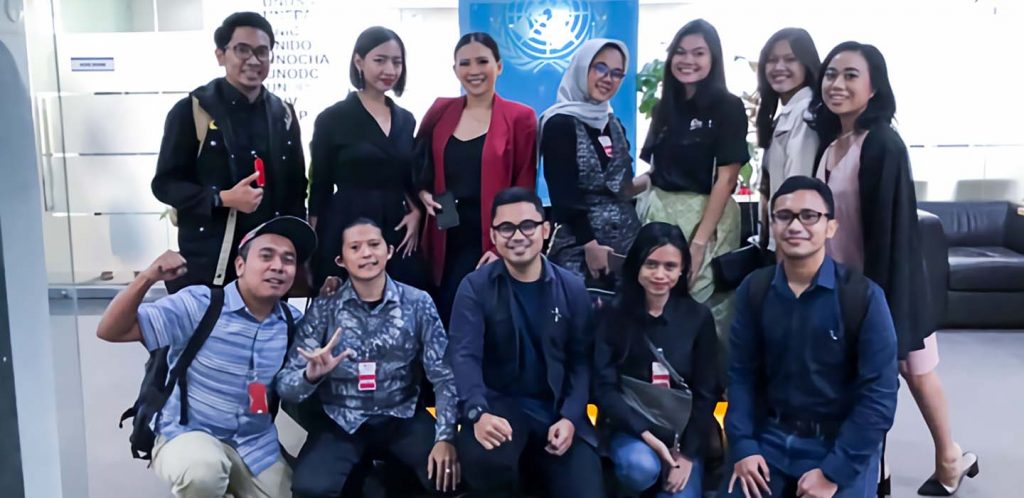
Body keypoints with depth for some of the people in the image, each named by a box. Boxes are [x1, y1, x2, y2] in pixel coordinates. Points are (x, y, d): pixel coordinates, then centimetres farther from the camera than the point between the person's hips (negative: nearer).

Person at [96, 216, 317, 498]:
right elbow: (110, 331, -17)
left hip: (256, 446, 5)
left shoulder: (293, 322, -2)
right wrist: (147, 278, -31)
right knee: (203, 471, -36)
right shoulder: (199, 304, -15)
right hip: (189, 434, -5)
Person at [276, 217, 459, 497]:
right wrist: (311, 374, -29)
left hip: (403, 418, 1)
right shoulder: (323, 310, -4)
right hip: (342, 423, 0)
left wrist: (445, 437, -18)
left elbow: (444, 375, -6)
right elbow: (285, 387, -6)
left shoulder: (417, 303, -3)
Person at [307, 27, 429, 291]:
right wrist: (315, 244, -5)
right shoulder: (332, 118, -3)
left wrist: (416, 213, 0)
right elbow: (320, 188, -2)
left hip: (398, 232, 4)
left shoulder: (406, 119, 12)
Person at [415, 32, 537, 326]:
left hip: (491, 243, -3)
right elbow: (419, 168, 18)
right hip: (444, 242, 4)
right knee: (441, 321, 8)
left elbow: (524, 190, -4)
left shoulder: (519, 117, -3)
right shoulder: (440, 112, 7)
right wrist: (423, 194, -3)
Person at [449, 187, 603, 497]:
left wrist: (570, 417, -11)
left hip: (557, 408, 2)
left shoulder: (572, 288, 4)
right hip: (499, 403, -2)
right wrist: (478, 413, -32)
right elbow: (465, 356, -13)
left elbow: (581, 360, 4)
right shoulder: (475, 287, -3)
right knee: (485, 459, -35)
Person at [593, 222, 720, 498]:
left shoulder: (699, 317, -3)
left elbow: (706, 393, -1)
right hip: (629, 425, -1)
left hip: (683, 429, 1)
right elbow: (604, 387, -8)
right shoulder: (614, 314, -6)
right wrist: (646, 435, -19)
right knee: (641, 468, -32)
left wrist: (687, 453, -10)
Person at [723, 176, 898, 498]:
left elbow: (879, 394, -13)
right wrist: (742, 445, -9)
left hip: (841, 444, -3)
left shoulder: (863, 296, -13)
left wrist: (834, 472, -14)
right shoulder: (754, 290, -1)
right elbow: (741, 372, 1)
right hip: (770, 436, 3)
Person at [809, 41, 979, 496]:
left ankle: (949, 459, 29)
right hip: (840, 282, 7)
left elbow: (889, 228, -20)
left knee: (913, 370, 9)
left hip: (881, 280, -7)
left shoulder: (883, 144, -18)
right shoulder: (829, 144, 5)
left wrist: (878, 294, -21)